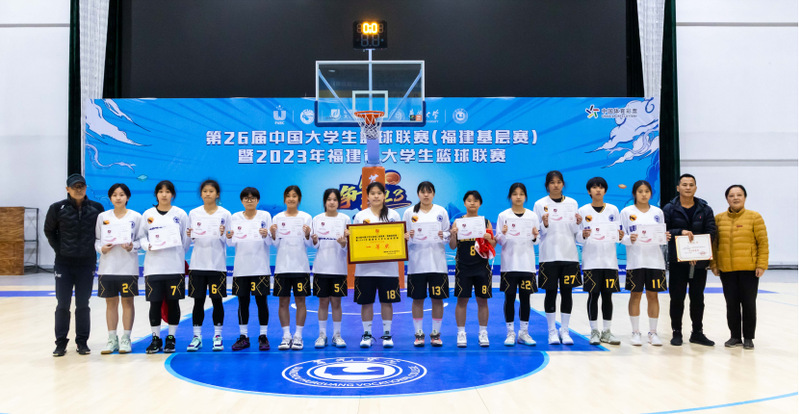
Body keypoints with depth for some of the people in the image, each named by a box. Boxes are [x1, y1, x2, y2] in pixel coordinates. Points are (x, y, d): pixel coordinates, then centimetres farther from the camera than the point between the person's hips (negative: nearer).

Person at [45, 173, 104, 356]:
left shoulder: (96, 208, 0)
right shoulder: (58, 208, -3)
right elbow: (49, 231, 10)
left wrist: (93, 249, 3)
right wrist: (59, 249, 2)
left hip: (87, 263, 1)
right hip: (64, 263, -1)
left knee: (83, 305, 6)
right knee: (62, 305, 2)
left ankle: (82, 342, 15)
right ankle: (61, 342, 12)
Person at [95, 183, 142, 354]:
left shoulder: (136, 217, 1)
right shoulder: (102, 217, 7)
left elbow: (140, 239, 3)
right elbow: (96, 239, 10)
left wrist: (132, 247, -15)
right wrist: (102, 248, -9)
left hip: (128, 267, -2)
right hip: (107, 267, 2)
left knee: (127, 302, 3)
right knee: (111, 302, 7)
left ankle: (126, 339, 11)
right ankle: (112, 339, 15)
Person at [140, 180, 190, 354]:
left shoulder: (180, 214, 5)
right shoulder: (148, 214, 7)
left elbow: (187, 238, 7)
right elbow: (141, 236, 9)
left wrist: (179, 255, 3)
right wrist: (148, 246, -9)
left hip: (175, 266, 0)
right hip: (153, 266, 1)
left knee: (173, 302, 3)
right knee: (155, 302, 2)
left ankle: (171, 338, 14)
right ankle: (156, 338, 14)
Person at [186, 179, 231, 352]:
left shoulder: (225, 214, 1)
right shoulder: (193, 213, 6)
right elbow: (190, 239, 10)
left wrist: (223, 234, -18)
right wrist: (189, 236, -11)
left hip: (217, 264, -1)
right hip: (198, 264, 1)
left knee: (217, 300, 3)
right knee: (198, 301, 4)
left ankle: (217, 336, 13)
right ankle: (197, 336, 12)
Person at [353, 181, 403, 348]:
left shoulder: (393, 215, 7)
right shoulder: (360, 216, 7)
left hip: (387, 267, 0)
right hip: (365, 267, 0)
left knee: (387, 301, 5)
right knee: (366, 301, 4)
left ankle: (387, 334, 16)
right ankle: (367, 334, 16)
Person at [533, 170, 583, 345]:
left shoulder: (572, 203, 9)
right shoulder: (540, 204, 1)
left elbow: (575, 232, 11)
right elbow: (537, 232, 1)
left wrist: (578, 223, -10)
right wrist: (544, 224, -18)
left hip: (569, 254, 2)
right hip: (548, 255, -2)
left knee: (567, 292, 4)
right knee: (551, 292, 1)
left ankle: (564, 331, 13)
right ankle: (552, 331, 12)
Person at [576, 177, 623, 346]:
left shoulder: (613, 210, 10)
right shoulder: (583, 211, 3)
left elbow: (617, 234, 11)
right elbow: (578, 238, 1)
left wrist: (621, 237, -11)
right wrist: (583, 236, -20)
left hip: (610, 259, 2)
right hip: (591, 260, -2)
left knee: (607, 295, 5)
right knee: (593, 295, -1)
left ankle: (607, 331, 12)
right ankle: (594, 331, 8)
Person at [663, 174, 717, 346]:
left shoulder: (705, 209, 7)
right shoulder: (670, 209, 1)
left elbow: (711, 232, 0)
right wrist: (680, 232, -23)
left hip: (699, 261, 2)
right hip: (677, 260, -2)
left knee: (698, 298, 9)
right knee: (677, 298, 2)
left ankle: (697, 332, 20)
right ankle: (676, 332, 13)